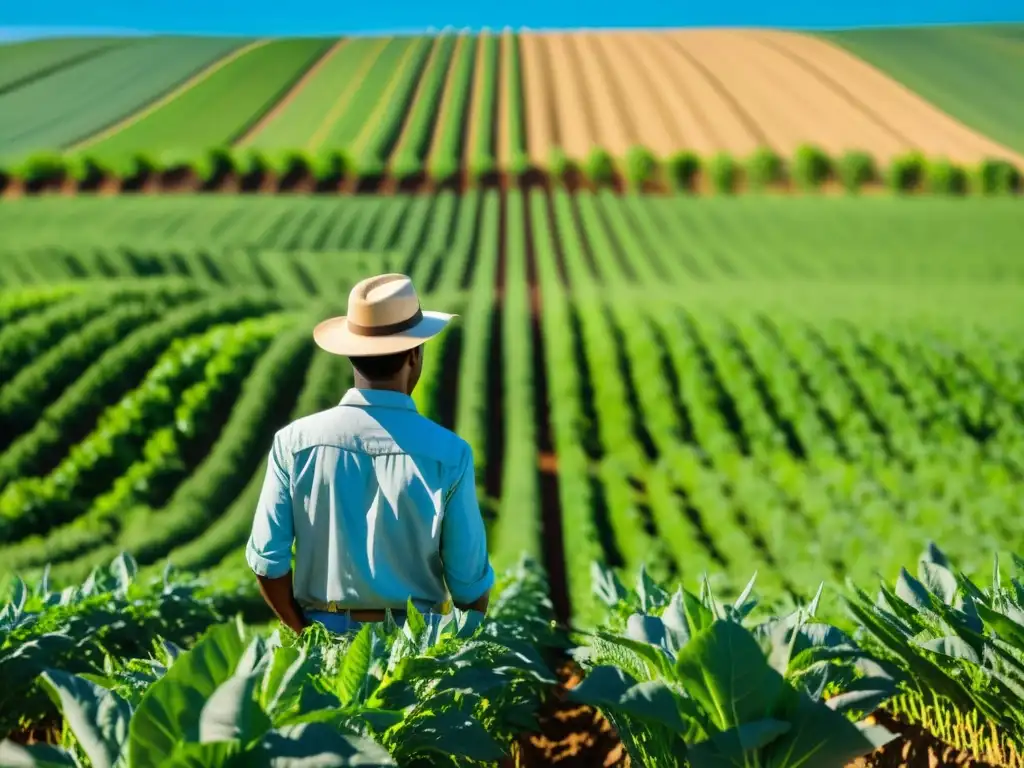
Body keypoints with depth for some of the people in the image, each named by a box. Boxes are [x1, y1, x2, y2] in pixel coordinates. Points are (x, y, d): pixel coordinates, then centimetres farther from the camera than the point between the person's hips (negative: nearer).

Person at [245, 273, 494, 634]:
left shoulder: (295, 442, -7)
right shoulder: (448, 454, -11)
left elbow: (268, 559, -3)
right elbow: (470, 579, -6)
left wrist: (307, 635, 12)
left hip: (324, 635, 2)